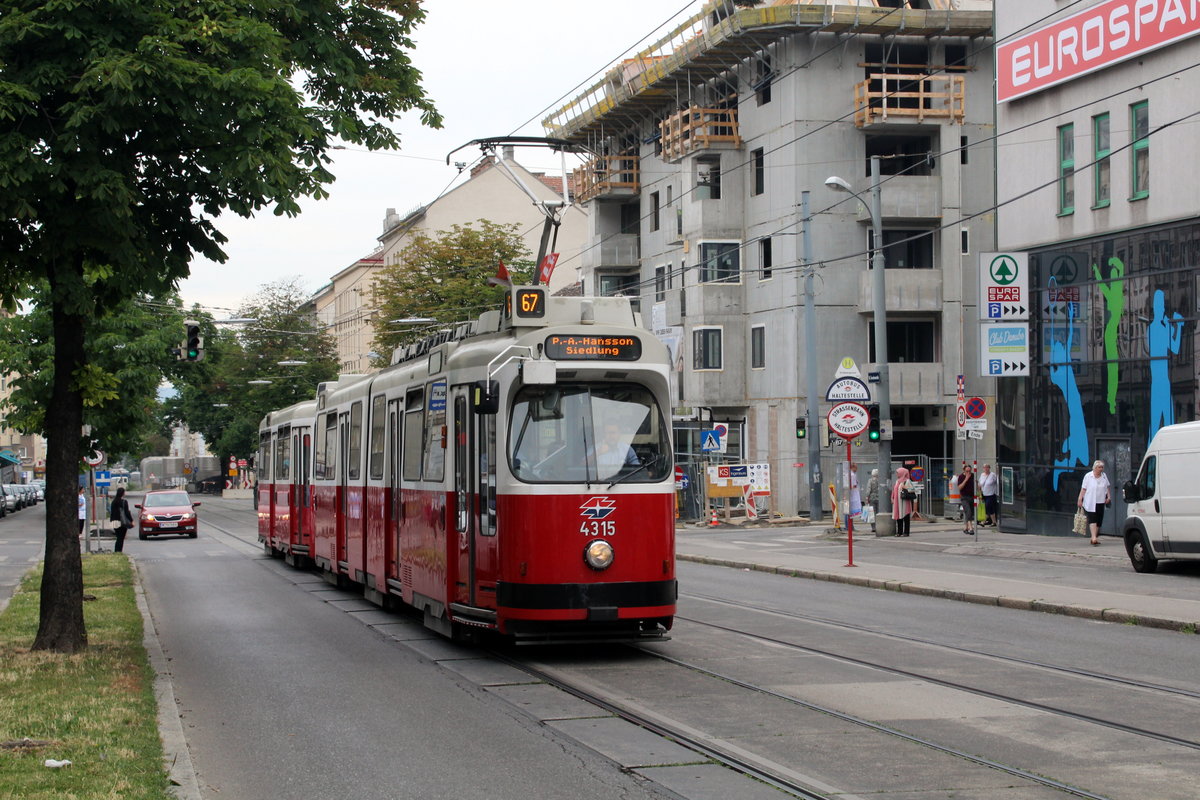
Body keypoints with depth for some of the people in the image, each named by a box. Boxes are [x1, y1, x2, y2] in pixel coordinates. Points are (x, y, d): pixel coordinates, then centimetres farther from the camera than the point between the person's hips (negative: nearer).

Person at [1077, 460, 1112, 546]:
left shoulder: (1104, 476, 11)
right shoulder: (1088, 476, -2)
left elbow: (1107, 487, 19)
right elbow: (1083, 489, -3)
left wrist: (1109, 497, 8)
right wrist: (1080, 499, -8)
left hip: (1100, 502, 5)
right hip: (1090, 502, -5)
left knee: (1099, 520, 6)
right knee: (1092, 519, -15)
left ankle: (1095, 538, 15)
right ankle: (1094, 537, -23)